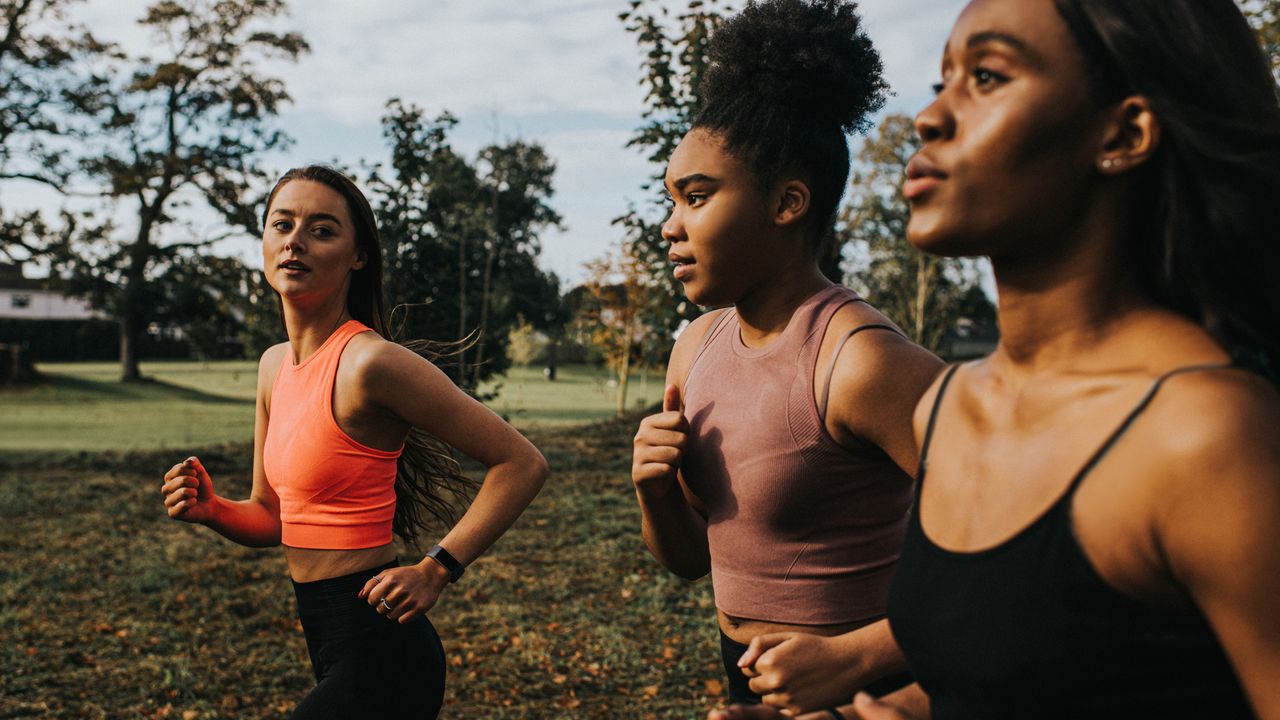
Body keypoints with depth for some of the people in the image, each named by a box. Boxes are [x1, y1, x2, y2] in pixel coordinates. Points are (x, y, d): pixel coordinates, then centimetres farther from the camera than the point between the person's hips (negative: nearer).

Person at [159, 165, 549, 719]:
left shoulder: (369, 362, -19)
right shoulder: (274, 366, 6)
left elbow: (522, 464, -17)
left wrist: (436, 570, -18)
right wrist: (211, 510, -5)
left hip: (377, 652, -8)